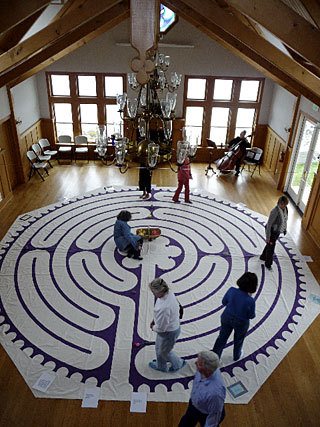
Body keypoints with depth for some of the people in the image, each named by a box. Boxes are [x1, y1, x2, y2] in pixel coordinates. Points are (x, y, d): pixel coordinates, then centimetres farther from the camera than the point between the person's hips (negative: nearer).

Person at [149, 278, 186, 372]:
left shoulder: (163, 308, -43)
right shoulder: (169, 293, -17)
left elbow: (160, 328, -28)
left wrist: (153, 327, -7)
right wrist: (154, 320, 6)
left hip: (169, 332, -8)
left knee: (164, 352, 23)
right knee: (159, 348, 31)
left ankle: (178, 363, 50)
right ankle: (160, 366, 56)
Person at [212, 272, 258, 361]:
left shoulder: (231, 290, -25)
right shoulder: (250, 301, -33)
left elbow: (224, 302, -7)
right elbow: (251, 316, -15)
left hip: (227, 318, 2)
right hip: (241, 323, -2)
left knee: (222, 338, 24)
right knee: (238, 340, 29)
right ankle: (236, 356, 56)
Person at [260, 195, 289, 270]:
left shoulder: (285, 208, -8)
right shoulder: (275, 211, -32)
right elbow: (269, 224, -26)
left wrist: (285, 229, 19)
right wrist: (267, 237, -21)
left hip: (277, 231, 8)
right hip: (272, 232, -8)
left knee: (269, 245, 28)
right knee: (271, 248, 10)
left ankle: (263, 257, 52)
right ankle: (268, 264, 34)